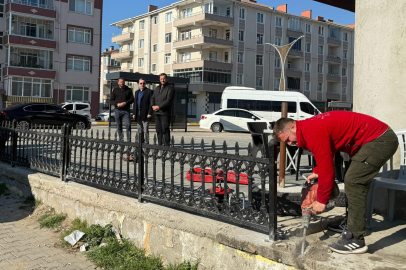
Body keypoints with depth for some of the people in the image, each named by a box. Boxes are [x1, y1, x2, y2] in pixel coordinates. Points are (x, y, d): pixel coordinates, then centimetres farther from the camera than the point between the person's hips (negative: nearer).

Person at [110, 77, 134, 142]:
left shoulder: (128, 90, 7)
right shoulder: (115, 90, 11)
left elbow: (132, 99, 3)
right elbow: (111, 100, 8)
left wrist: (125, 103, -14)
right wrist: (117, 104, -12)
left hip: (126, 110, -2)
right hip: (117, 110, 2)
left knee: (128, 125, -12)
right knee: (119, 126, 5)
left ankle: (129, 140, -8)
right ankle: (121, 140, 13)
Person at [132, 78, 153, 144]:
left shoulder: (149, 91, -2)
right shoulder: (137, 92, 18)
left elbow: (151, 103, -8)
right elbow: (135, 103, 18)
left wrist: (149, 113, -15)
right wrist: (134, 113, 10)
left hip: (145, 114, -6)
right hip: (138, 114, 7)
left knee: (145, 130, -7)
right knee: (139, 130, 10)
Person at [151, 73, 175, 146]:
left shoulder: (170, 88, -4)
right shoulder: (157, 88, 20)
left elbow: (168, 101, -14)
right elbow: (153, 98, 17)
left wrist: (159, 107, -17)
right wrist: (153, 106, -3)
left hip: (165, 112, -7)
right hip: (157, 112, 7)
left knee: (165, 129, -9)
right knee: (158, 129, 8)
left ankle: (166, 145, -6)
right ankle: (160, 144, 15)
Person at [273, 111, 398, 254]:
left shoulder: (313, 133, -22)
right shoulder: (309, 127, 10)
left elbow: (327, 170, -20)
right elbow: (326, 157, 23)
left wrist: (321, 201, -10)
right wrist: (317, 172, 5)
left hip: (380, 140, -11)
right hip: (381, 137, 11)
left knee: (352, 182, -13)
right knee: (357, 183, 14)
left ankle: (357, 241, -8)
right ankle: (353, 230, 23)